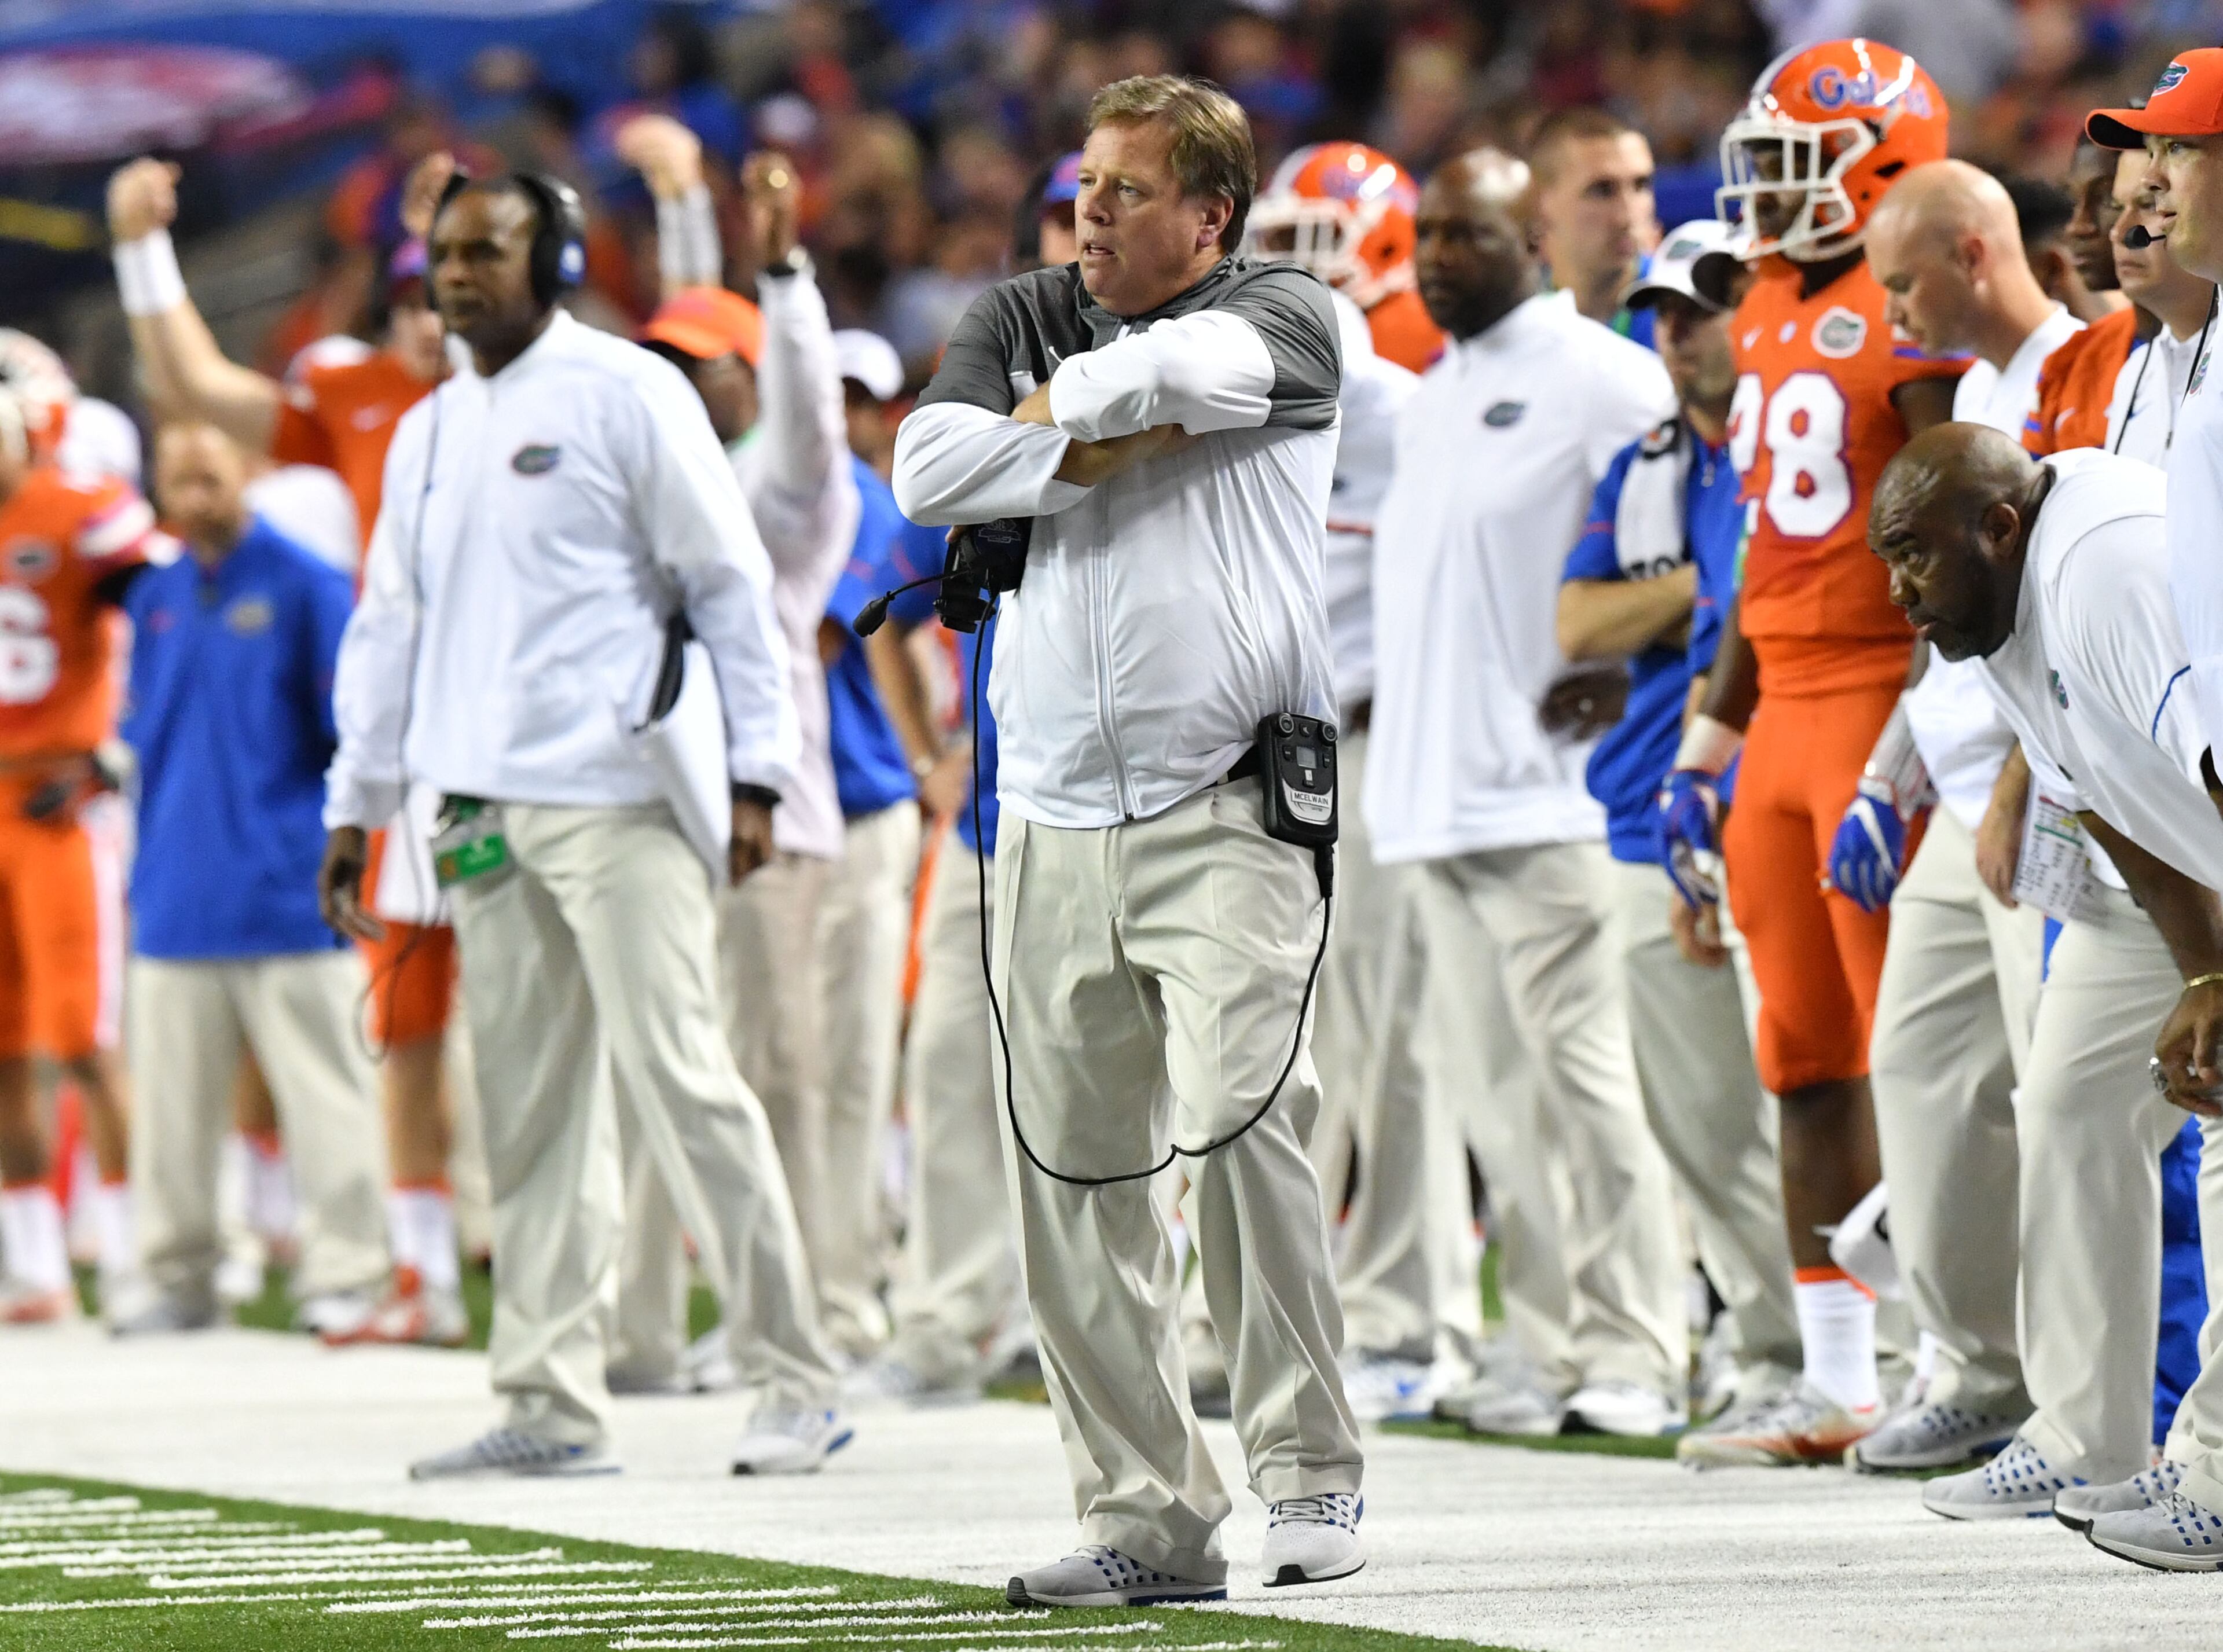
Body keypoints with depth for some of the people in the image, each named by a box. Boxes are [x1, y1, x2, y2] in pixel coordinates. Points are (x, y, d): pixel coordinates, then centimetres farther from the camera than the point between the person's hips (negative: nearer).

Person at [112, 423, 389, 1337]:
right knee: (174, 1102, 8)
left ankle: (343, 1273, 4)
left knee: (322, 1087, -1)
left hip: (286, 895, -5)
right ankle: (180, 1276, 17)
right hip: (178, 907, 5)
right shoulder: (154, 600, 12)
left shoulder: (305, 585, -5)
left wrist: (334, 845, -7)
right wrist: (147, 866, 13)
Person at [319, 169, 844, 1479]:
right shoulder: (430, 436, 18)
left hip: (616, 802, -7)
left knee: (681, 1080, -11)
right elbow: (392, 626, 23)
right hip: (487, 811, 7)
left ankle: (798, 1384, -7)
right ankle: (554, 1404, 8)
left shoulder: (626, 396, -2)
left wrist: (757, 774, -9)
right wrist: (355, 808, 19)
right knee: (531, 1110, 6)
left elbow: (733, 583, -4)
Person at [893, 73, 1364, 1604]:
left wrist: (1055, 408, -1)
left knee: (1242, 1118, -20)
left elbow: (1194, 366, -19)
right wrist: (1111, 445, -8)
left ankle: (1312, 1472, -9)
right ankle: (1148, 1519, 9)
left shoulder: (1284, 314, 4)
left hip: (1228, 816, -5)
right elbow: (929, 470, -1)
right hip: (1054, 821, 5)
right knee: (1073, 1177, 2)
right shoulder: (1020, 318, 15)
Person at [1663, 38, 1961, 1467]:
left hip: (1885, 701, -9)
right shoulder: (1776, 320, 16)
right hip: (1788, 708, 9)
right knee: (1807, 1053, 9)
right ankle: (1837, 1383, 13)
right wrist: (1709, 743, 22)